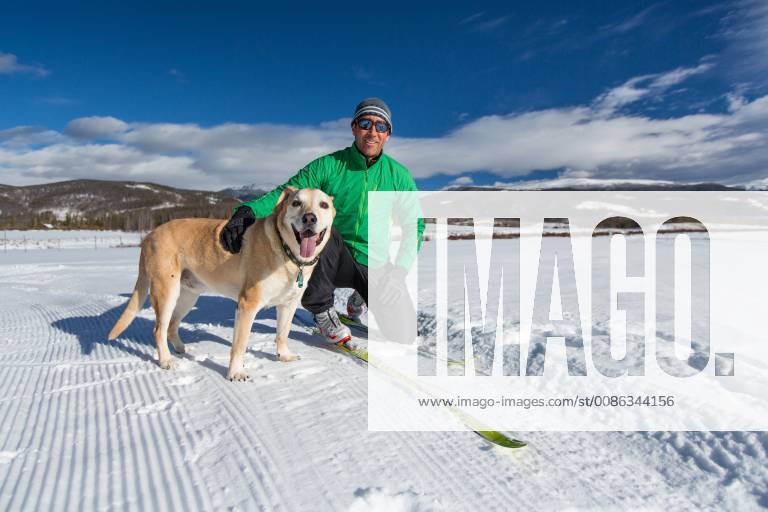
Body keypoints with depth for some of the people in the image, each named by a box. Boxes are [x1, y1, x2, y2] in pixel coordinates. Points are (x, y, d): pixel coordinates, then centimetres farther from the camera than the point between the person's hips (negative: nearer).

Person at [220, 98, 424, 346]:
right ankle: (322, 311, -14)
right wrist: (248, 211, -34)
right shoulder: (327, 166, -8)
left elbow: (415, 225, 3)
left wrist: (400, 265, -12)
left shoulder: (400, 176, -2)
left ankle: (360, 297, 25)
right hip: (333, 263, -2)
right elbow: (286, 194, -14)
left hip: (374, 266, 3)